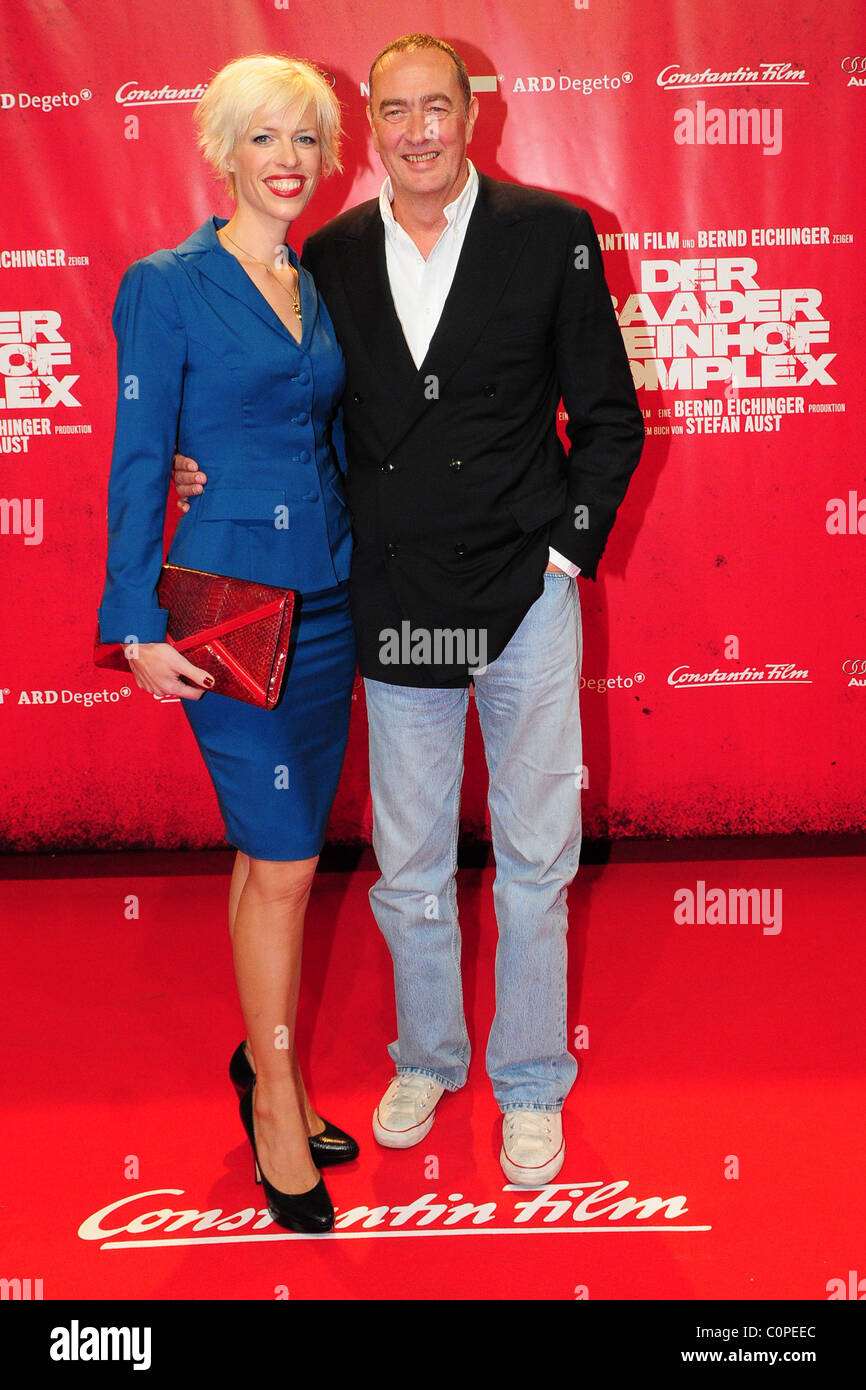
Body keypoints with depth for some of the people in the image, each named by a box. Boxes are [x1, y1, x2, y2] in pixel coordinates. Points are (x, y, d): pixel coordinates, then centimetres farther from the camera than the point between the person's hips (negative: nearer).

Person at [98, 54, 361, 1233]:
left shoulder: (322, 289, 11)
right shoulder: (168, 286, -6)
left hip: (326, 599, 6)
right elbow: (138, 464, -7)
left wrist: (367, 579, 11)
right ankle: (275, 1100, 14)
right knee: (284, 861, -3)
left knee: (275, 853, 14)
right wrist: (140, 624, -10)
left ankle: (266, 1058, 29)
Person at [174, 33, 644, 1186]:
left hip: (526, 597, -2)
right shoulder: (331, 255, 4)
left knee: (534, 859, 9)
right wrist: (217, 476, -4)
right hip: (394, 609, 2)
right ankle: (428, 1057, 36)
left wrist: (566, 550, -7)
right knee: (408, 864, 13)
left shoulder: (550, 233, -2)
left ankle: (532, 1082, 28)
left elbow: (609, 417, 0)